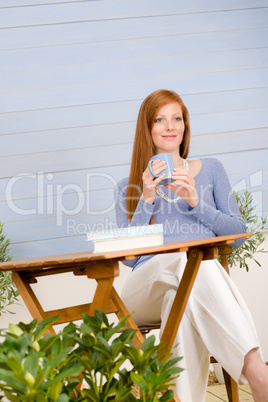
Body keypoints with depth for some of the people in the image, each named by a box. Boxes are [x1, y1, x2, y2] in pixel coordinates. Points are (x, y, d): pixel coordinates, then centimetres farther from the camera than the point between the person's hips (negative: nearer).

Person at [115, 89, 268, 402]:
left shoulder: (210, 170, 23)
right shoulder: (128, 187, 22)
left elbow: (238, 235, 13)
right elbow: (128, 255, 7)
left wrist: (196, 202, -2)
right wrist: (147, 199, -3)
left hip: (202, 282, 1)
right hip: (146, 289, -1)